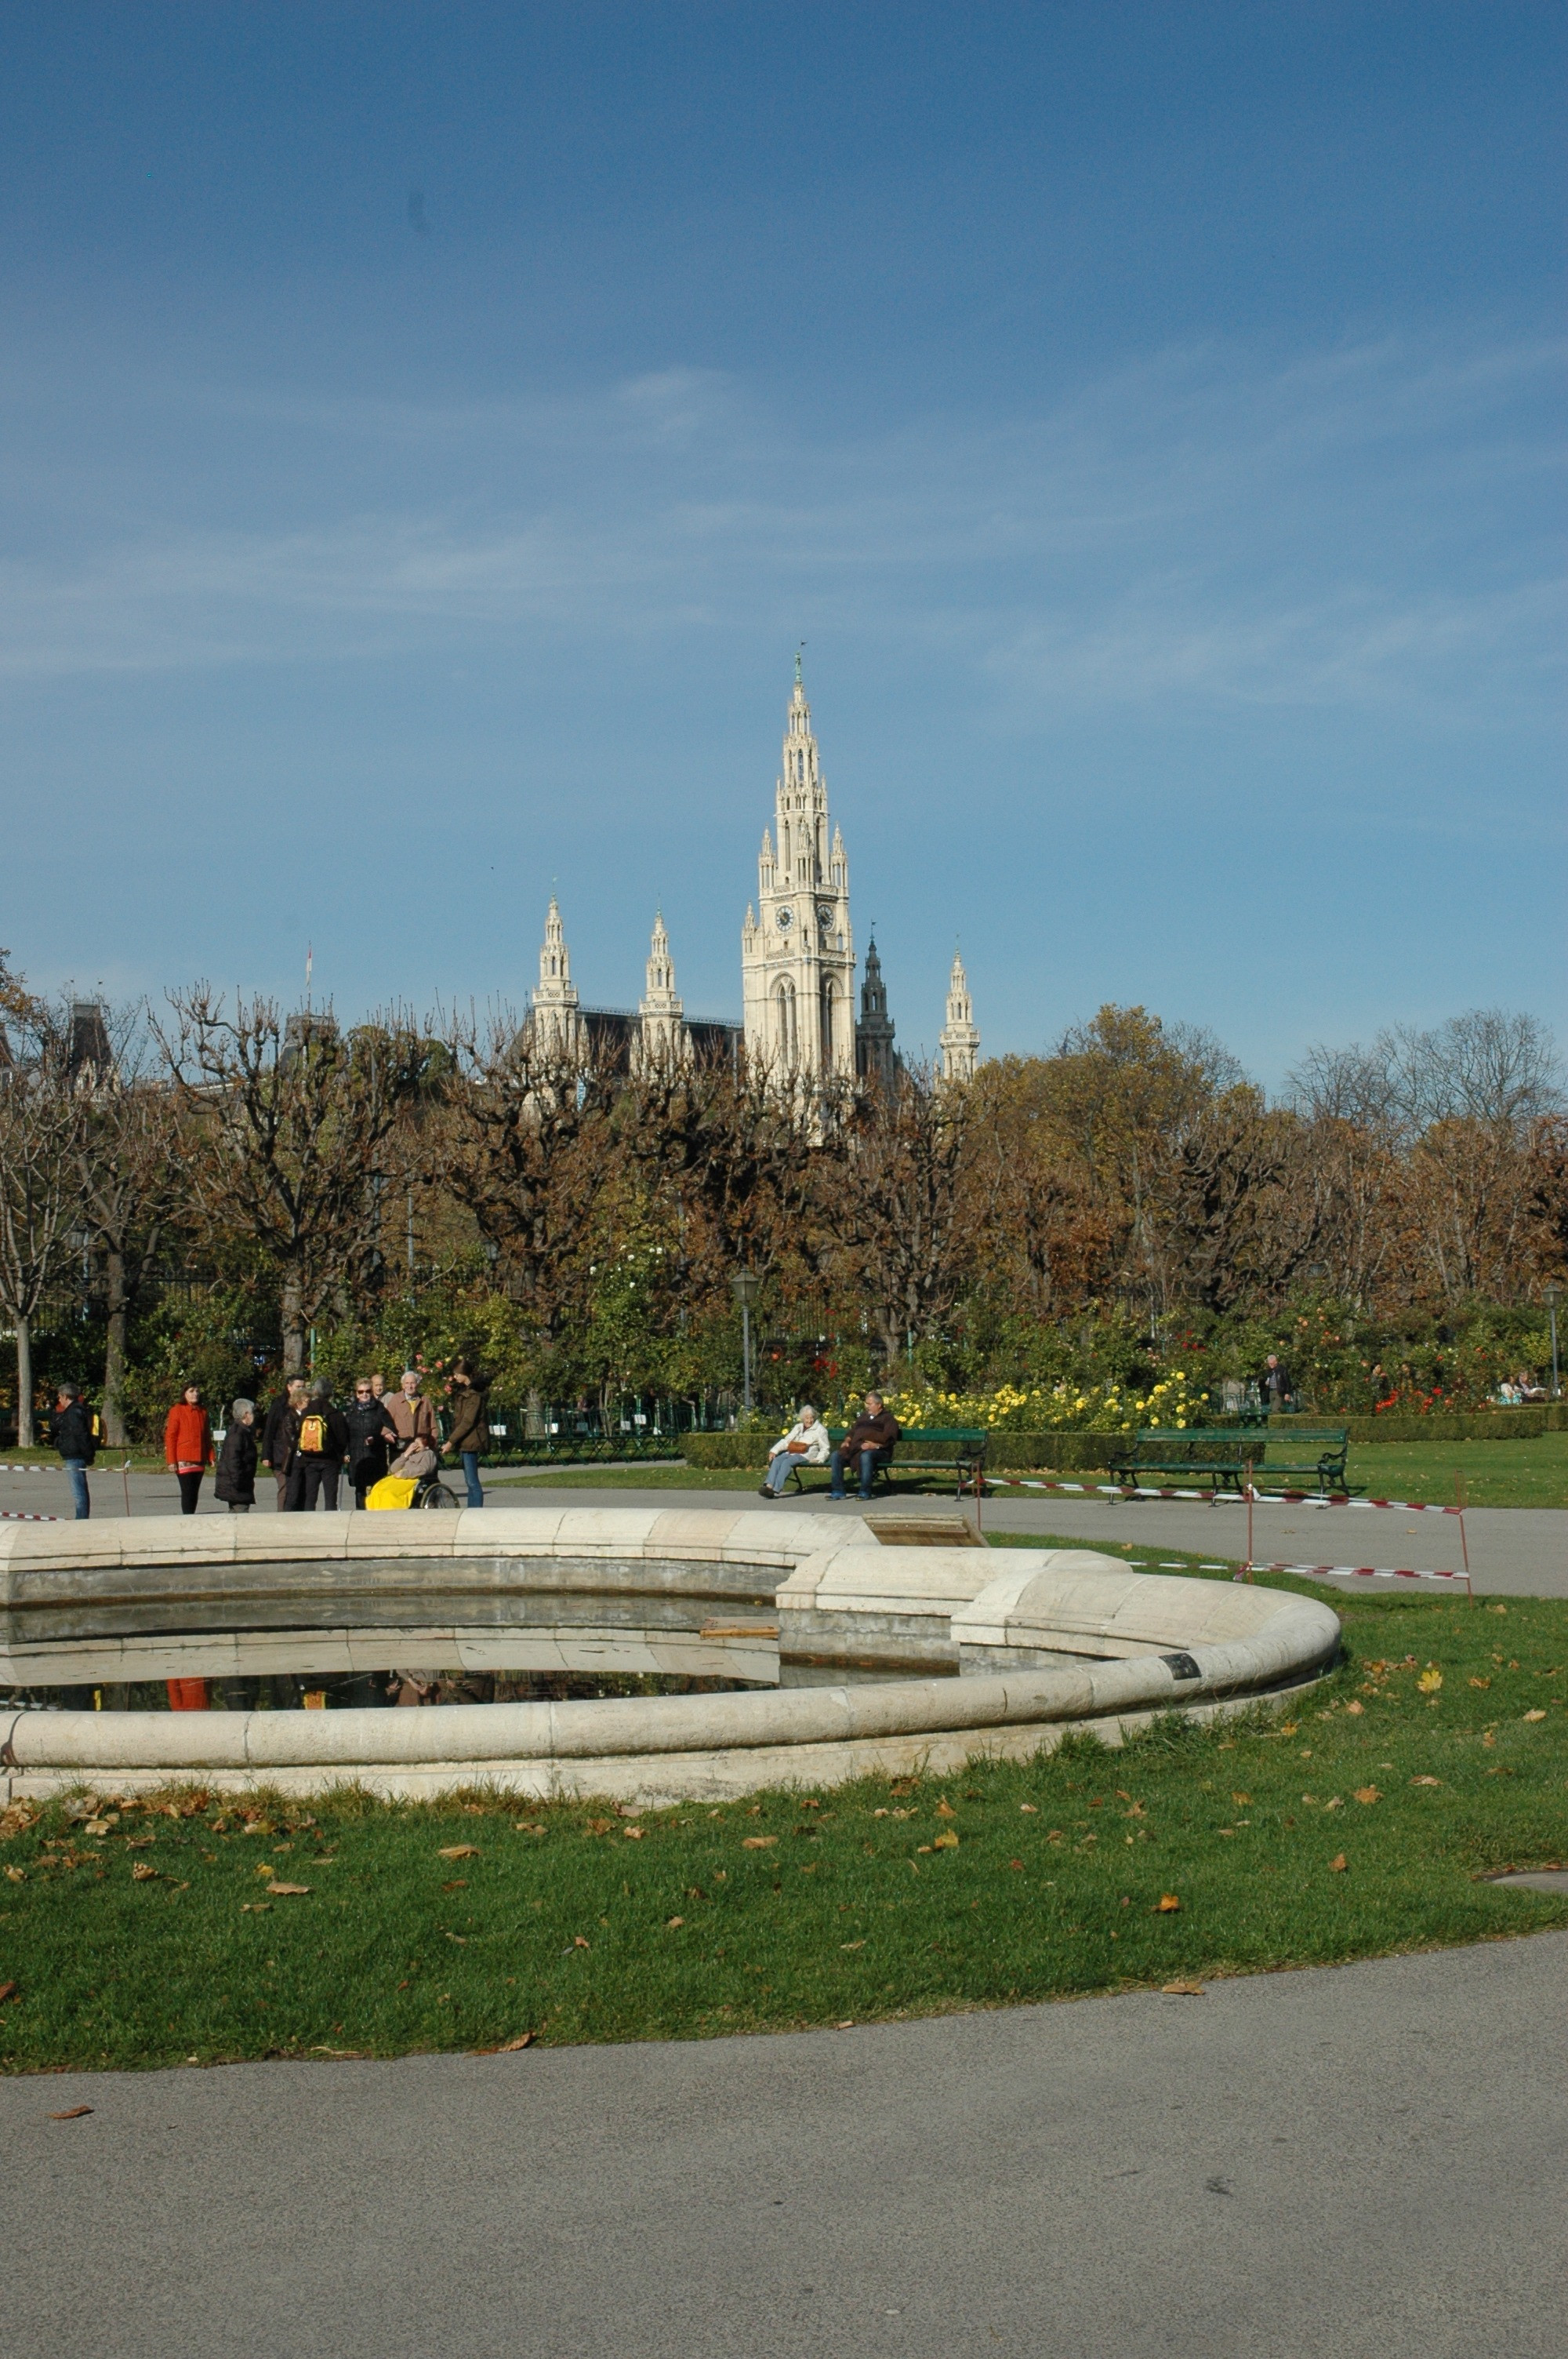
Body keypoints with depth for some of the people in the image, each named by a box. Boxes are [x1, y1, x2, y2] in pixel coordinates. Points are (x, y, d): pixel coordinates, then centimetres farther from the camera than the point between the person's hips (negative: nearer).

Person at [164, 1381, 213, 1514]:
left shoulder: (203, 1412, 12)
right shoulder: (177, 1410, -3)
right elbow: (170, 1436, -6)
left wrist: (210, 1457, 8)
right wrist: (171, 1460, -11)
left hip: (200, 1459, 5)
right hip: (184, 1460, -5)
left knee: (195, 1493, 7)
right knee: (187, 1492, -8)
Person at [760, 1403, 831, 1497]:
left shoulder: (820, 1429, 11)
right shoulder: (798, 1427, 25)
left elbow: (824, 1449, 8)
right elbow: (786, 1441, 18)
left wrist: (818, 1459, -11)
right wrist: (774, 1451, 4)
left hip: (806, 1455, -5)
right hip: (792, 1452, 5)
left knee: (787, 1462, -33)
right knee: (777, 1460, -26)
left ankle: (775, 1490, -44)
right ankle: (769, 1485, -43)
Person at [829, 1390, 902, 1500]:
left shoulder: (888, 1418, 9)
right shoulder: (862, 1418, 31)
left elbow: (888, 1437, -6)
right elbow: (852, 1432, 31)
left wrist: (875, 1445, -21)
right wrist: (847, 1441, 8)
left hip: (878, 1451, -7)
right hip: (856, 1449, 7)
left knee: (866, 1455, -40)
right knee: (836, 1456, -15)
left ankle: (865, 1492, -34)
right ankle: (838, 1492, -17)